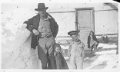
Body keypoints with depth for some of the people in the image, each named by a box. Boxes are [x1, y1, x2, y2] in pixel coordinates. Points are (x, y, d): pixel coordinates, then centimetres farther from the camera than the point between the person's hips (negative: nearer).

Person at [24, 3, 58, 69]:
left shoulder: (50, 18, 5)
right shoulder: (35, 19, 1)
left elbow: (56, 26, 22)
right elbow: (25, 23, 9)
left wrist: (54, 36, 13)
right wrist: (32, 29, -6)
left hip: (50, 39, 1)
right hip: (41, 41, -1)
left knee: (51, 58, -4)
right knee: (44, 61, -6)